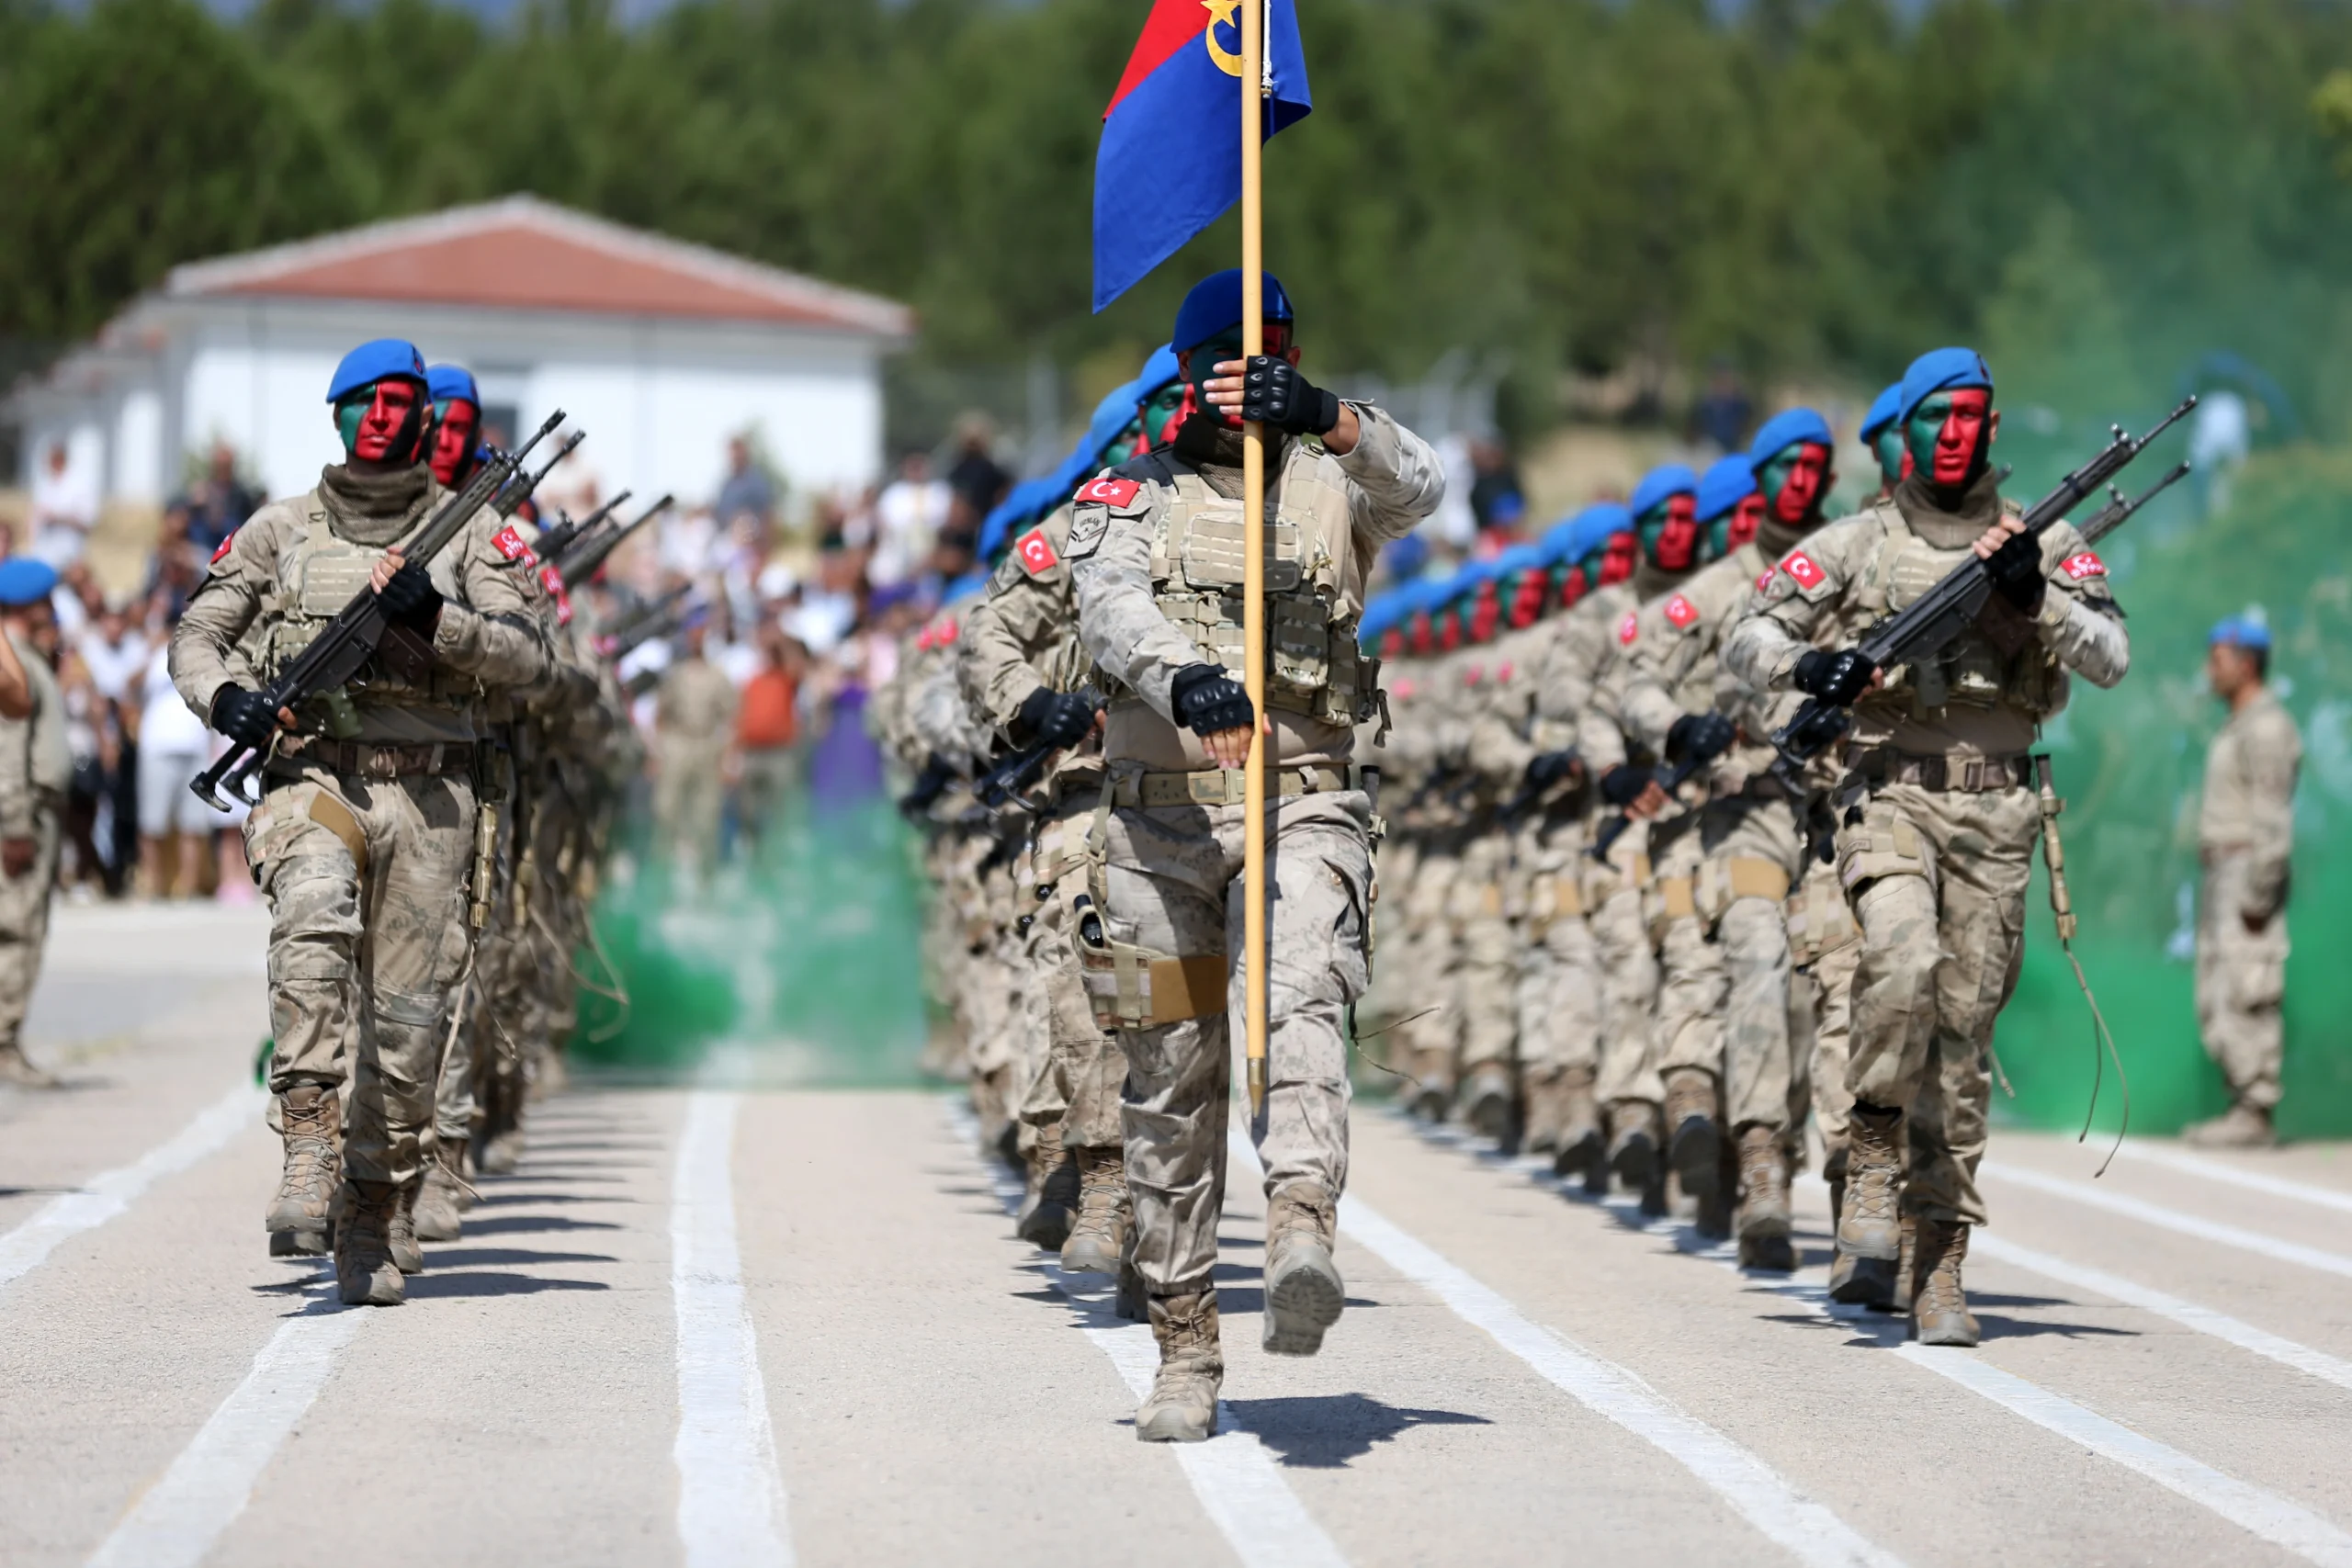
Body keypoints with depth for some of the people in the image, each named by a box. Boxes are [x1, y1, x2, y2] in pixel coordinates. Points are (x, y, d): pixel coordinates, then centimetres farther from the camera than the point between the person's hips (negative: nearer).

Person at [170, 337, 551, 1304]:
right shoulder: (283, 529, 10)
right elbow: (196, 636, 14)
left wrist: (432, 613, -17)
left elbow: (525, 655, -1)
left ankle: (373, 1226, 12)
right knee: (312, 930, -33)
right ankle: (309, 1147, -33)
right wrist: (224, 695, -8)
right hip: (312, 778, -1)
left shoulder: (468, 532, 8)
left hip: (427, 795, 1)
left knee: (408, 1015, 1)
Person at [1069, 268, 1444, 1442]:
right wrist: (1183, 680, -36)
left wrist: (1329, 418, -35)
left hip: (1302, 812, -1)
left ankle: (1304, 1236, -48)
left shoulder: (1332, 488, 10)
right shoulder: (1127, 498, 8)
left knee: (1301, 1001, -29)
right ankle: (1185, 1354, 16)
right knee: (1171, 1092, 6)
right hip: (1159, 818, 1)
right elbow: (1110, 607, -14)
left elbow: (1417, 485, -14)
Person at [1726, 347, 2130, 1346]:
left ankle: (1939, 1264, 6)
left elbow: (2111, 659, -1)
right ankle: (1873, 1148, -10)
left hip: (1995, 810, 2)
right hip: (1890, 790, -1)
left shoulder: (2048, 547, 10)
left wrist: (2033, 595, -16)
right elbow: (1746, 639, 8)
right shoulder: (1855, 545, 8)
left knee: (1963, 1032, 2)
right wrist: (1807, 666, -13)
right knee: (1903, 956, -30)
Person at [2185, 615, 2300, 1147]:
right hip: (2222, 874, 11)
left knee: (2247, 997, -12)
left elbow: (2273, 816, -18)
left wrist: (2259, 890, -22)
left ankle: (2255, 1115, -13)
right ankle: (2242, 1106, 11)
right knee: (2216, 1002, 9)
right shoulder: (2236, 728, 21)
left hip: (2248, 870, -11)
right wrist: (2216, 883, 18)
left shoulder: (2266, 727, -11)